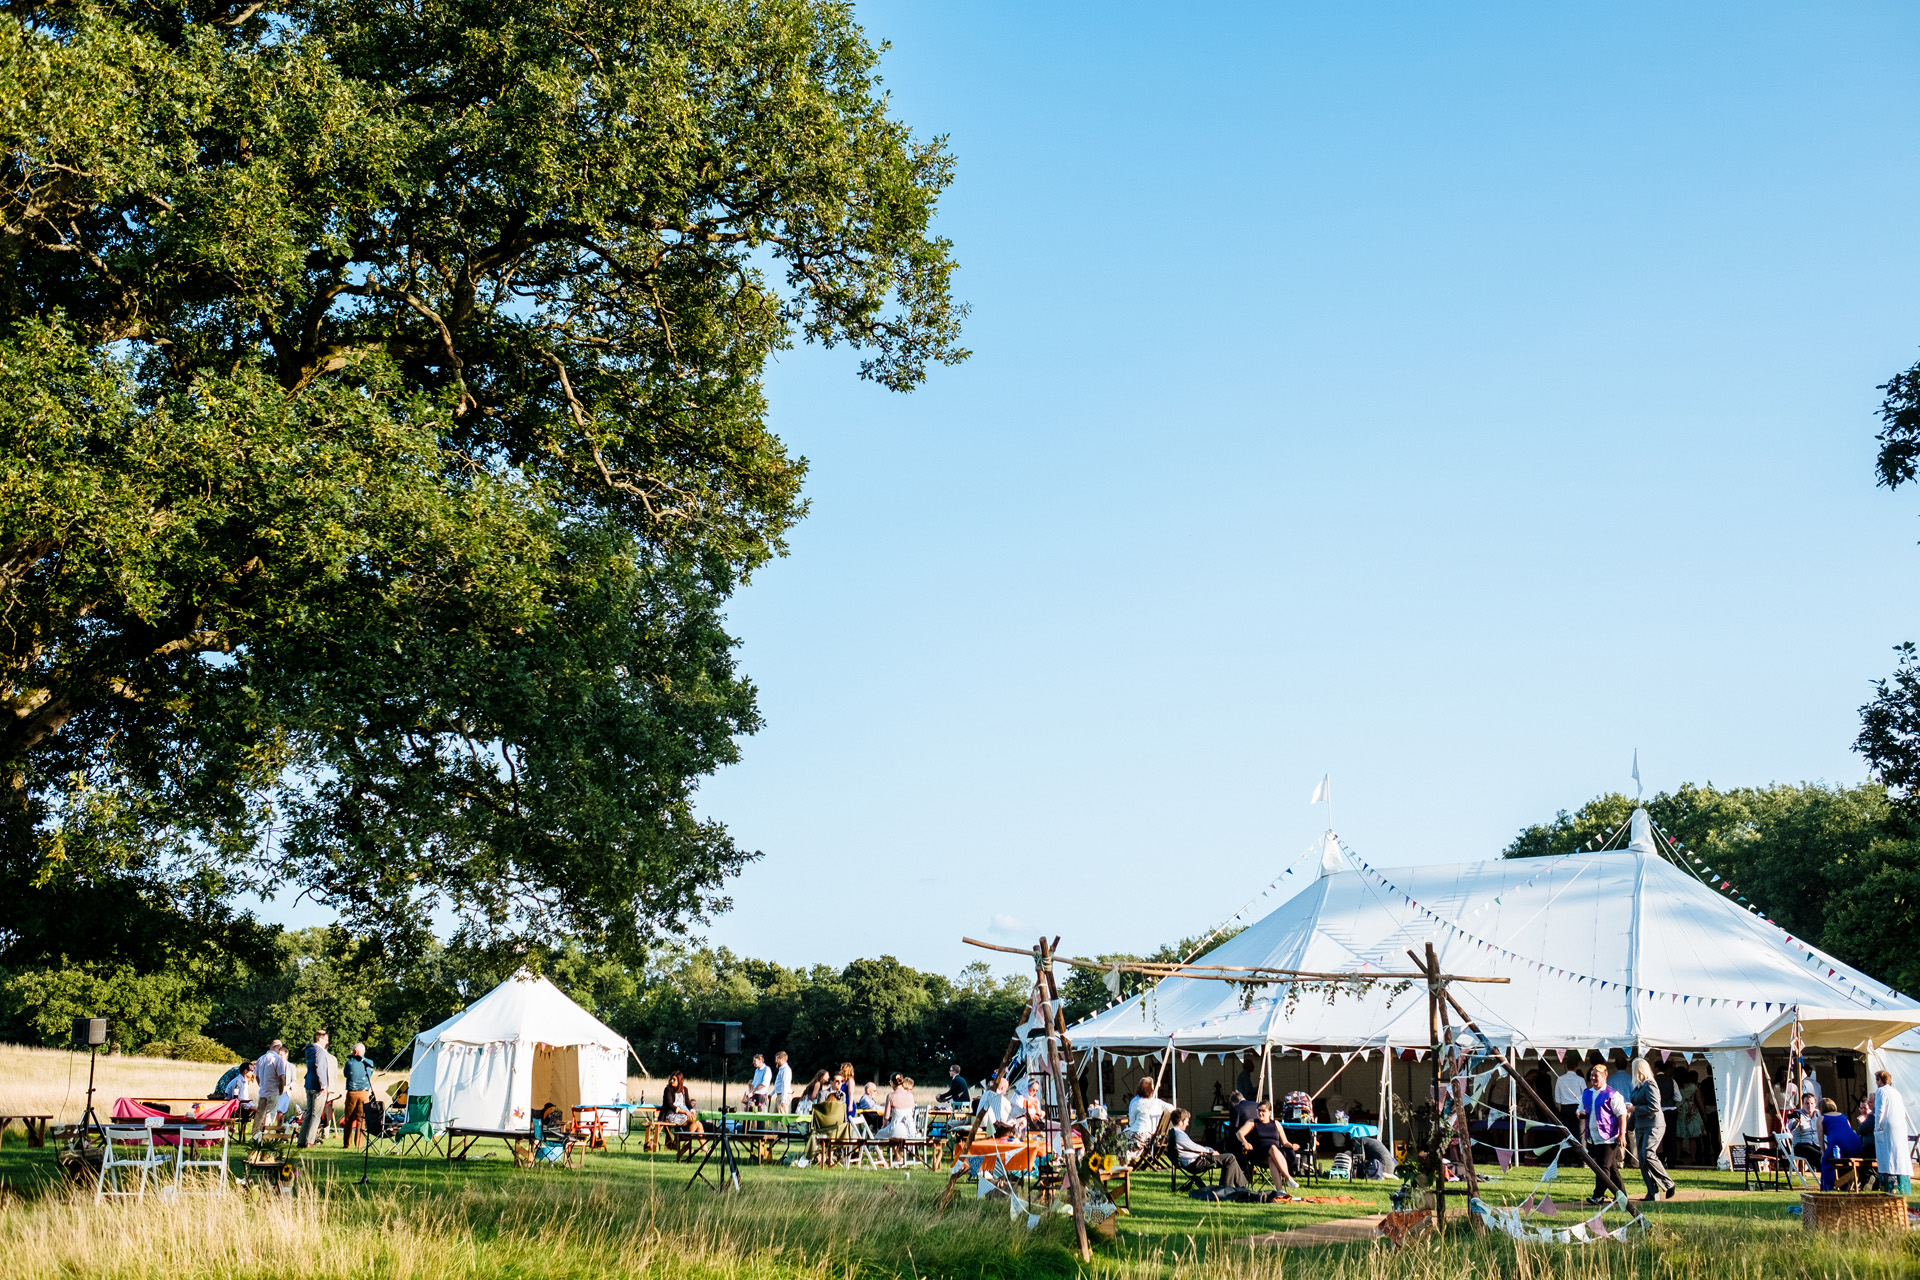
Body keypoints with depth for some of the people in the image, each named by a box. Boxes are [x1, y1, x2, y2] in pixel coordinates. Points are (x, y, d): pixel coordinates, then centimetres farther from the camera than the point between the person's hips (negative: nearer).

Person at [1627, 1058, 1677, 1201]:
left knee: (1648, 1155, -21)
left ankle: (1669, 1184, -7)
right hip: (1641, 1127, 9)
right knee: (1642, 1159, 1)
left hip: (1653, 1125, -9)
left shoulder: (1650, 1085, -11)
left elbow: (1654, 1107, -20)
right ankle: (1652, 1194, 2)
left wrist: (1635, 1108, -14)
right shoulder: (1638, 1086, 16)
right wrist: (1629, 1126, 24)